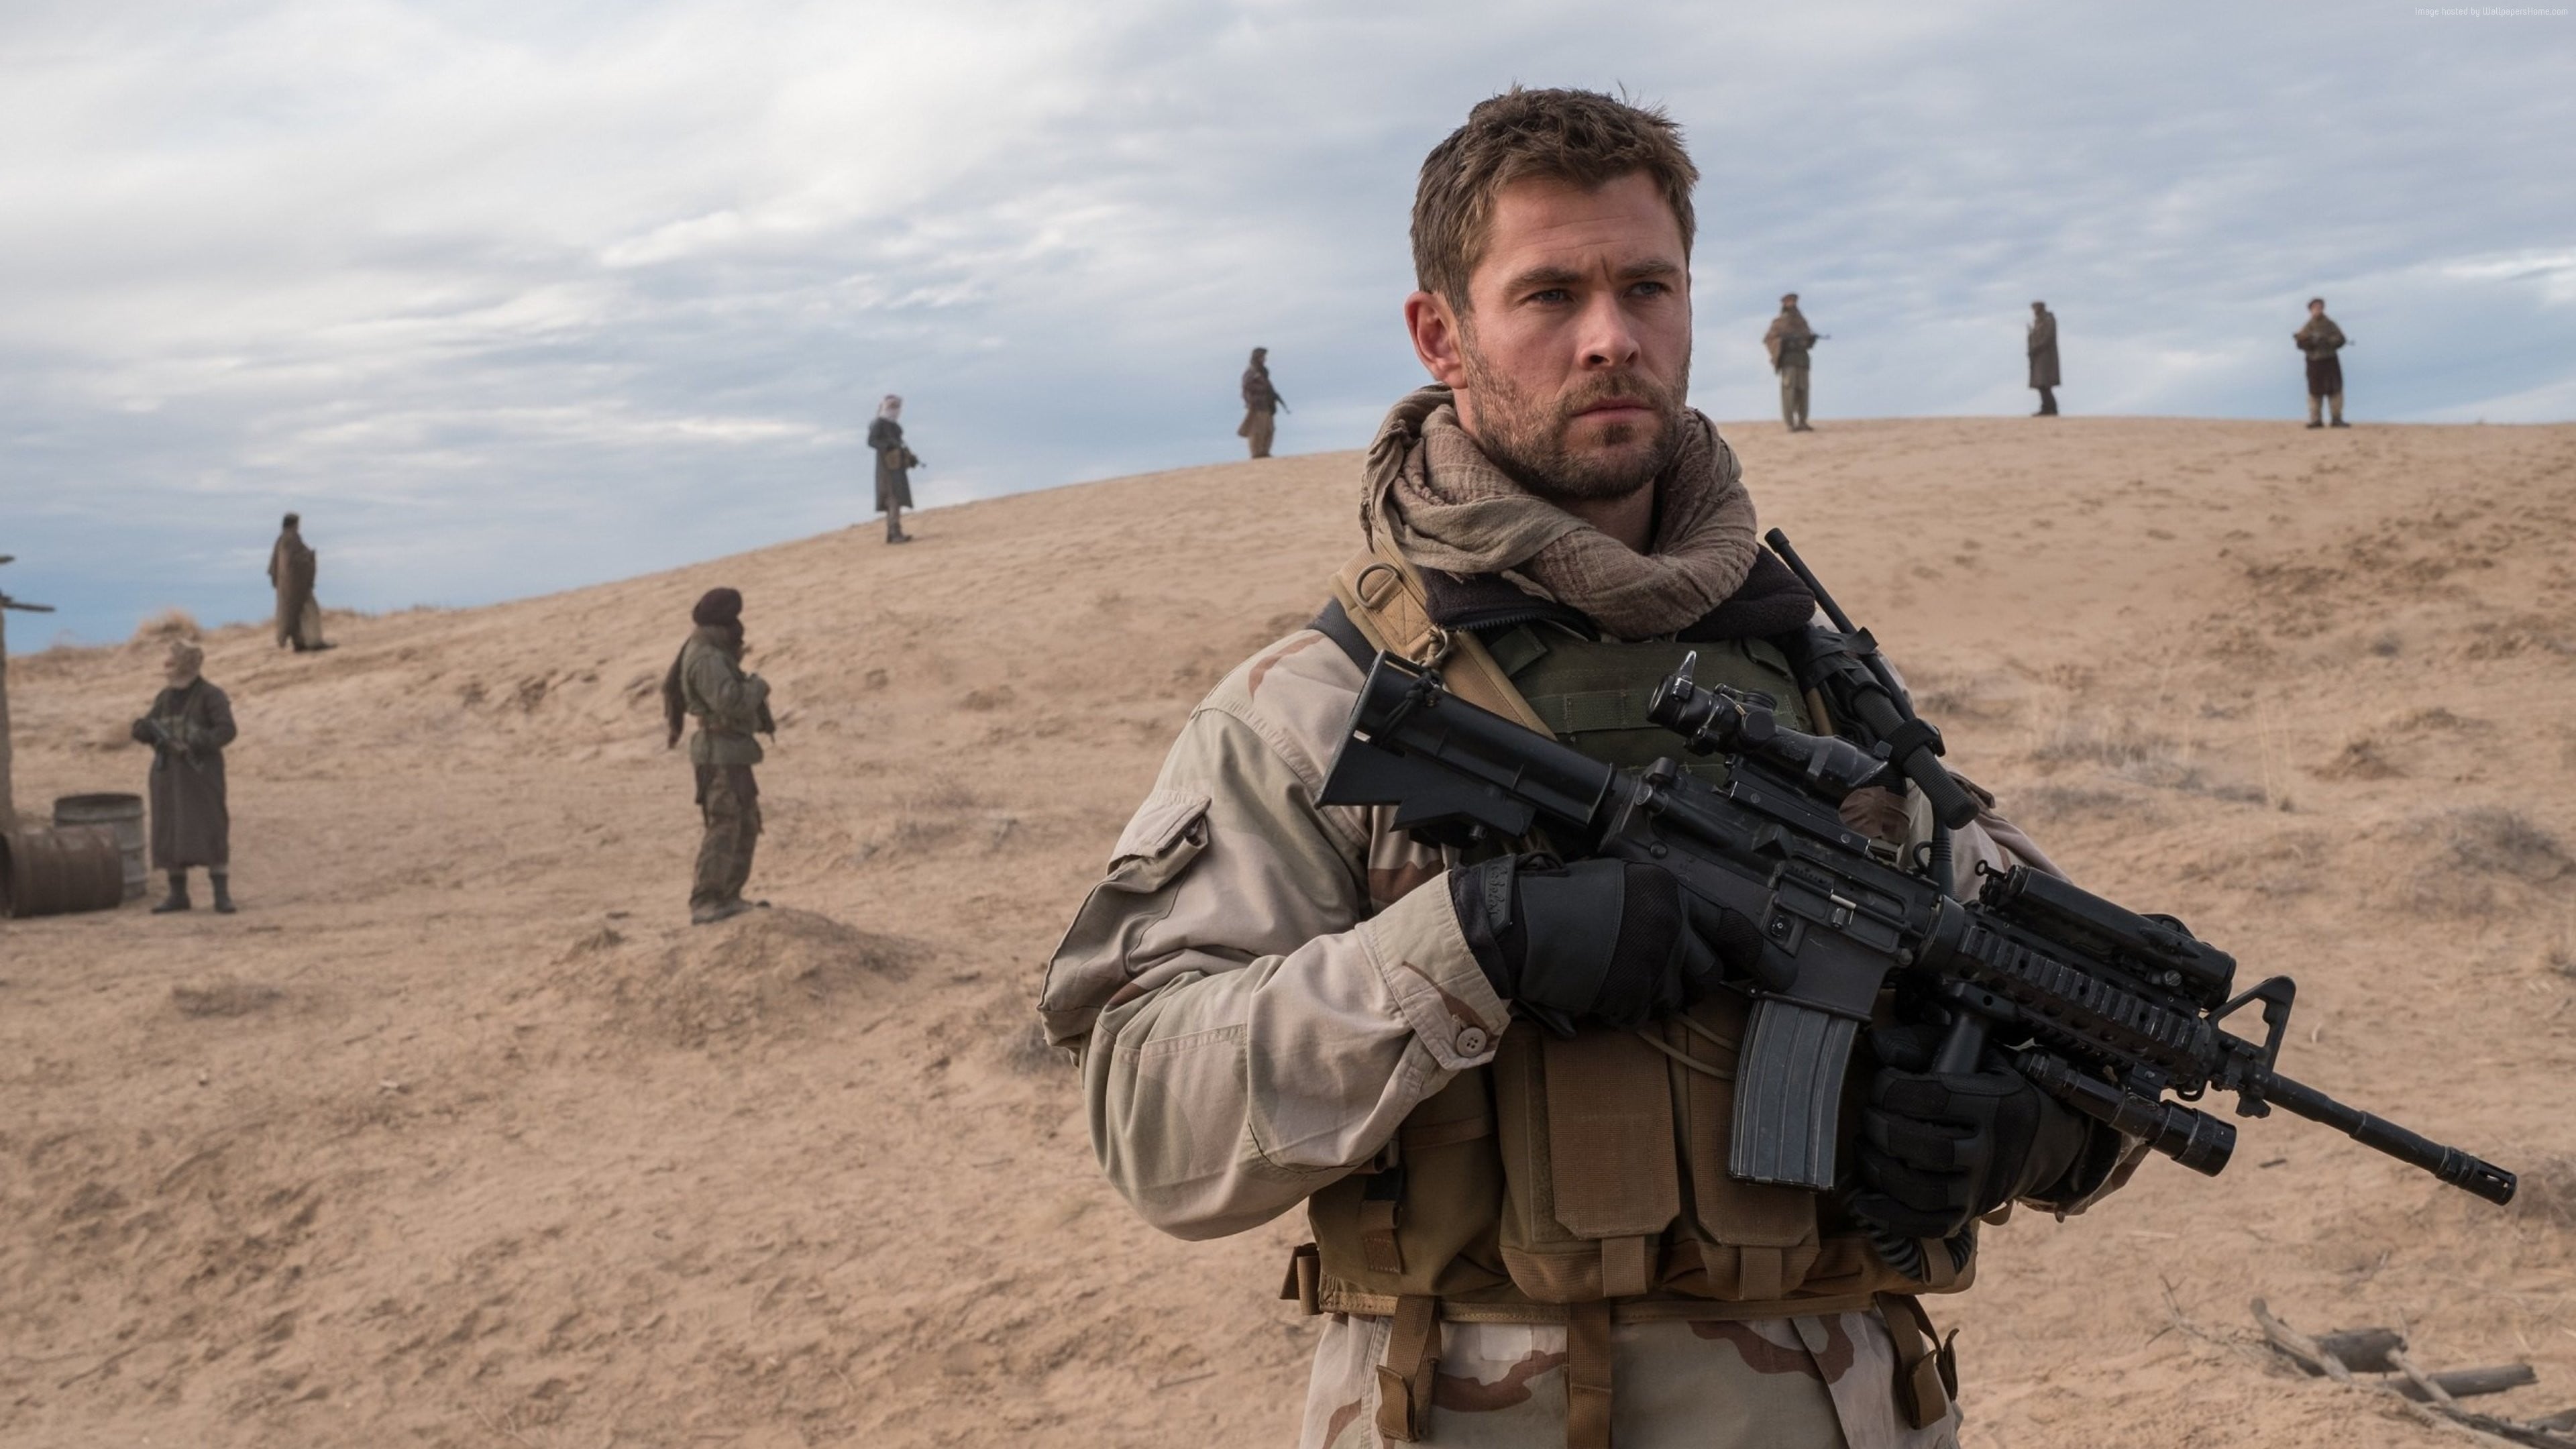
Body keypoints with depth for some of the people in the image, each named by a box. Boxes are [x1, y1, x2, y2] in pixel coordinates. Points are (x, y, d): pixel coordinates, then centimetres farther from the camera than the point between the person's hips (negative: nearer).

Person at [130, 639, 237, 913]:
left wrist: (202, 741, -29)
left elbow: (227, 730, -14)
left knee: (210, 831, -8)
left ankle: (222, 894, -6)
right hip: (169, 773, 6)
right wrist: (144, 729, -10)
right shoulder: (165, 698, 11)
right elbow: (148, 731, 14)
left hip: (201, 774, -6)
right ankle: (178, 893, 14)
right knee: (169, 833, 6)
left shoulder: (211, 695, -6)